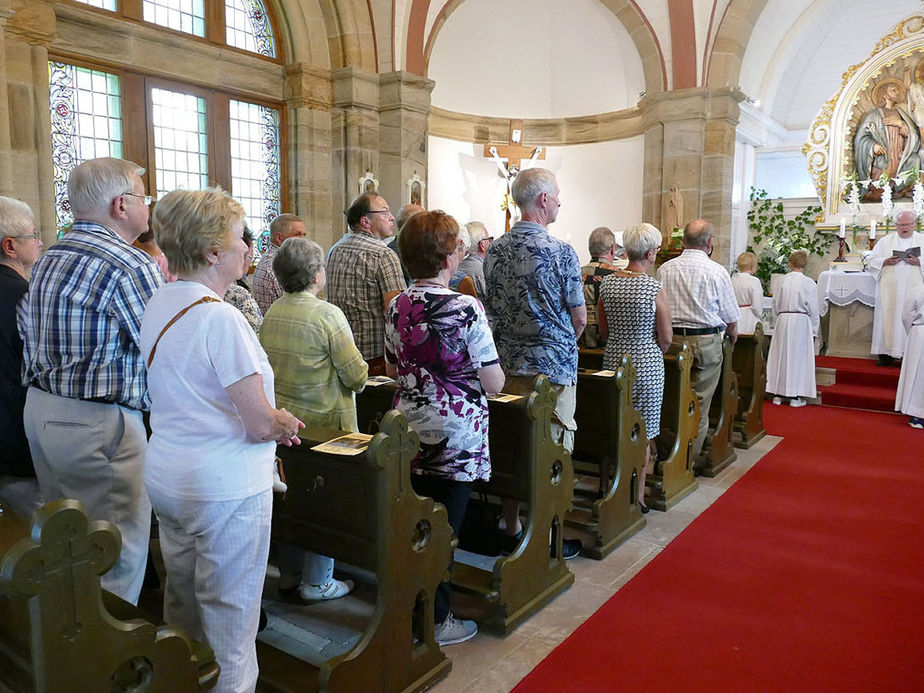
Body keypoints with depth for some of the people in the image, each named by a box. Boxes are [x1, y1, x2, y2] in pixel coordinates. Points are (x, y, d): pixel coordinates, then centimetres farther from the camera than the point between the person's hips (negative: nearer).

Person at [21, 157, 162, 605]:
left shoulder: (48, 260, 11)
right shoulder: (131, 265, -17)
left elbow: (28, 333, 15)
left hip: (39, 409, 10)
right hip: (99, 422, -10)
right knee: (119, 551, 2)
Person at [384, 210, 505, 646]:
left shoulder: (396, 307, 2)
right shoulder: (466, 309, -16)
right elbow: (494, 384, -12)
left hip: (409, 434, 6)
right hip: (456, 439, -5)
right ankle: (436, 622, 21)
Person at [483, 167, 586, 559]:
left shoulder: (494, 251, 5)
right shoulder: (560, 252, -12)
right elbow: (580, 319, -6)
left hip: (507, 365, 6)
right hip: (552, 366, -6)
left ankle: (512, 531, 24)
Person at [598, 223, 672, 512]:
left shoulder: (607, 283, -1)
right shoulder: (655, 288, -14)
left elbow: (603, 331, 6)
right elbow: (666, 339, -8)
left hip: (613, 360, 5)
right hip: (647, 363, -4)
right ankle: (637, 496, 16)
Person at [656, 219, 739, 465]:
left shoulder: (664, 269, 4)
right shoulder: (716, 271, -5)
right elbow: (731, 317, 1)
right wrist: (732, 335, 21)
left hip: (671, 339, 3)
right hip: (705, 341, -3)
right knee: (699, 405, 4)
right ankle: (690, 459, 9)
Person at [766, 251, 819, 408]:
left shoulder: (782, 281, -2)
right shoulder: (808, 283, -9)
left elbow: (775, 304, 5)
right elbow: (813, 310, -5)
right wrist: (814, 330, 4)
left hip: (783, 321, 3)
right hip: (801, 322, -2)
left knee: (781, 355, 10)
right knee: (798, 357, 5)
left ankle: (778, 394, 15)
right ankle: (795, 396, 7)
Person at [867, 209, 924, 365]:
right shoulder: (885, 241, 12)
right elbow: (871, 260, 7)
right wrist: (886, 262, -9)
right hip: (889, 290, 1)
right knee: (888, 318, -2)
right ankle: (887, 354, 2)